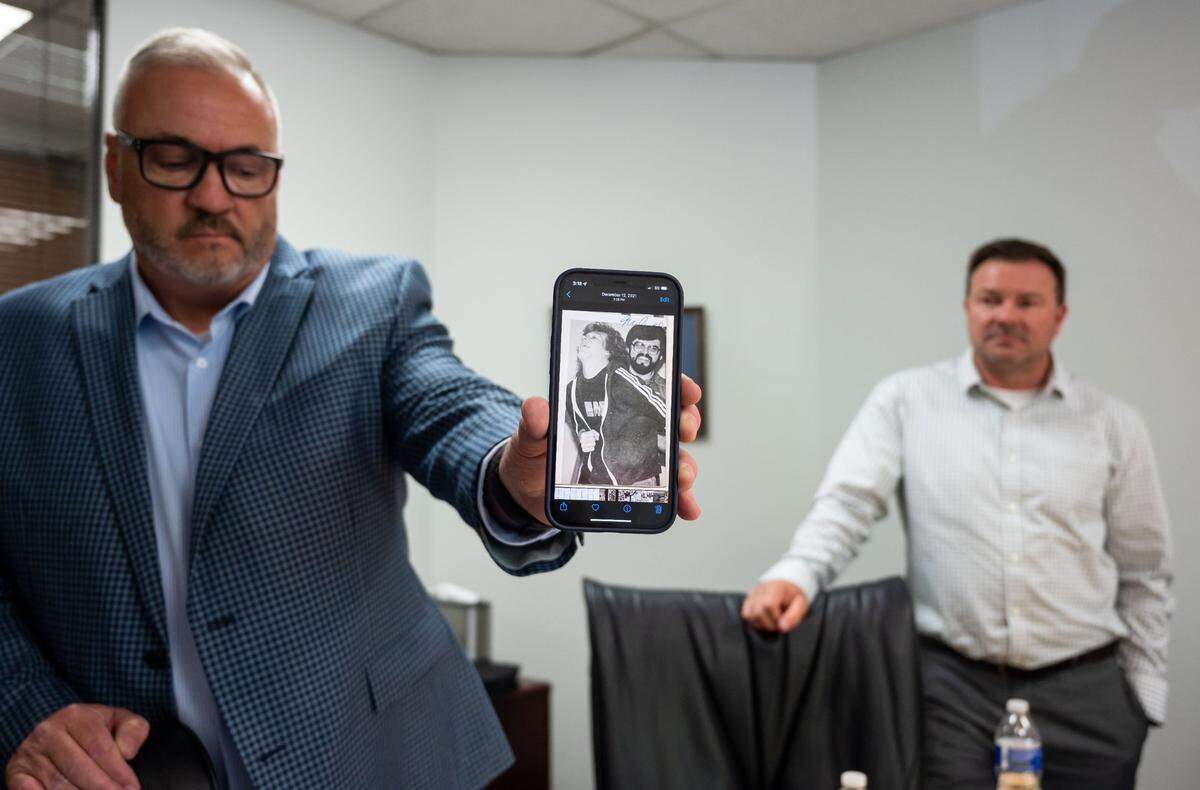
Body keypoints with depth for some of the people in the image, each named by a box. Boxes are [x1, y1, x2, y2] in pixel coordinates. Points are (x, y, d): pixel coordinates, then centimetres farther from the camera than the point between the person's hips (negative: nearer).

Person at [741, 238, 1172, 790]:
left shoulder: (1113, 424, 7)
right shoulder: (906, 400, 1)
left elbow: (1143, 575, 11)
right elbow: (847, 501, -9)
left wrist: (1144, 693, 8)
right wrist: (796, 574, -27)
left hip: (1085, 690, 2)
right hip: (950, 687, -2)